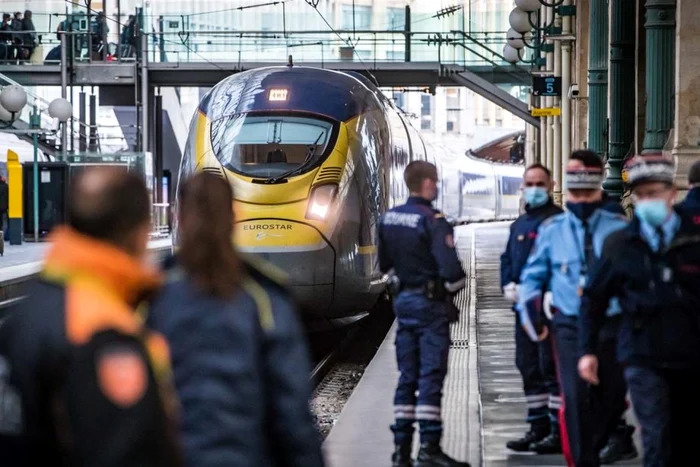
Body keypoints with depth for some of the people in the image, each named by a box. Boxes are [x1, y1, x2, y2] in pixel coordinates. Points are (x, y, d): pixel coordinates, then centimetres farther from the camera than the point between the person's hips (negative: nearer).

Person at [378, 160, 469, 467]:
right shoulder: (433, 221, -17)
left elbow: (385, 263, 17)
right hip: (431, 303, -7)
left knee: (407, 376, 11)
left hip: (403, 300, 7)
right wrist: (454, 287, -4)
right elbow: (450, 267, -23)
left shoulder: (388, 218, 6)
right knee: (431, 376, -5)